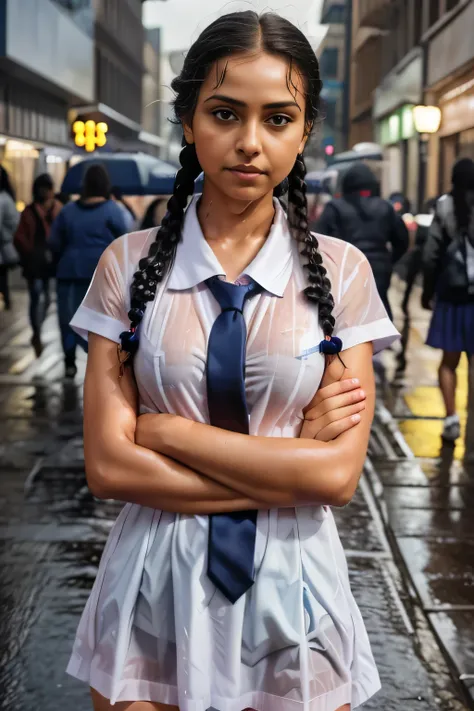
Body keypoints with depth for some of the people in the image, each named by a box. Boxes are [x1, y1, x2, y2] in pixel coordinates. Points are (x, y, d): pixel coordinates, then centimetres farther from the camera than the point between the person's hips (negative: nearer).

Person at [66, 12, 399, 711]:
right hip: (155, 583, 0)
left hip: (290, 586, 0)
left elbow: (338, 472, -11)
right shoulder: (131, 263, -3)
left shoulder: (340, 271, -3)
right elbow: (108, 464, -10)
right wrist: (289, 464, -14)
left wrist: (168, 431, -13)